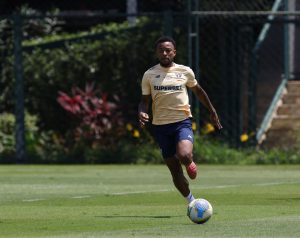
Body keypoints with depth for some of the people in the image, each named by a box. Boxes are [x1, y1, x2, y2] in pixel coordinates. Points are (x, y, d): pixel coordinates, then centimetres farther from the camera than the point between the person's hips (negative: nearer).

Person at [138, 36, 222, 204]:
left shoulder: (185, 72, 2)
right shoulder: (149, 75, 2)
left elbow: (198, 91, 19)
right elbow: (145, 100, 9)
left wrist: (213, 112, 22)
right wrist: (142, 113, -14)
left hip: (183, 122, -2)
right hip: (161, 125, 2)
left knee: (184, 156, -30)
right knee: (175, 170, 3)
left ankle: (190, 163, 7)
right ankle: (191, 202, 21)